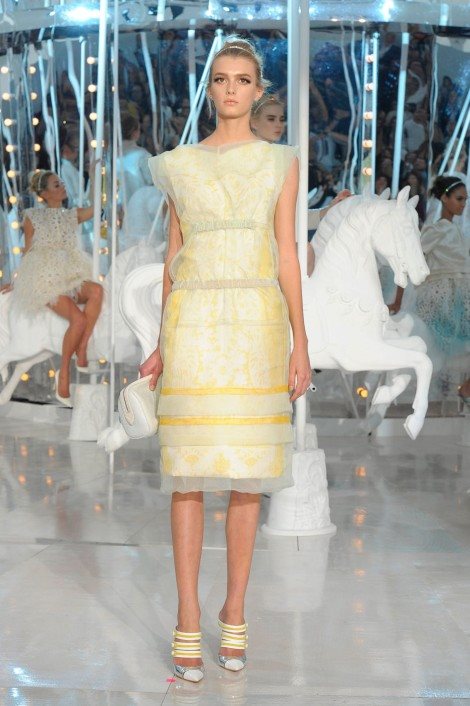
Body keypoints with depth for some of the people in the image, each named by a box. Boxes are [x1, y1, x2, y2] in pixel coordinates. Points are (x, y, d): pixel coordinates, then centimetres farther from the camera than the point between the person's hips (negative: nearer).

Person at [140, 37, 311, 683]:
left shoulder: (280, 163, 8)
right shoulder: (180, 165, 10)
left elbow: (287, 255, 4)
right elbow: (173, 257, 12)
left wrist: (300, 344, -2)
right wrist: (162, 344, 8)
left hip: (256, 323, 0)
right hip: (193, 321, 0)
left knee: (247, 473, 2)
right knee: (189, 470, -4)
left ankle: (234, 613, 14)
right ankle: (189, 620, 3)